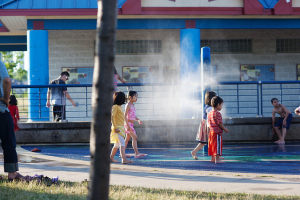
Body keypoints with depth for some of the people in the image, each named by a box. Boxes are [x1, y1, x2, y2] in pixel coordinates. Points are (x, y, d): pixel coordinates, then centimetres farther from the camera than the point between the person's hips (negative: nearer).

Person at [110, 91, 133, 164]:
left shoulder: (120, 107, 17)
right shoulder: (115, 107, -11)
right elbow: (112, 117, -17)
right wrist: (115, 127, -23)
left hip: (121, 128, 10)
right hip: (117, 128, -10)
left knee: (117, 144, 15)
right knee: (122, 143, -19)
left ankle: (111, 158, 24)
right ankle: (124, 159, -28)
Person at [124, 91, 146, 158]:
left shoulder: (132, 105, 16)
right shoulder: (128, 105, -12)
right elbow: (125, 116, -18)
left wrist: (138, 120, 5)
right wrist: (127, 125, -23)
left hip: (131, 124, 10)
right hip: (128, 123, -10)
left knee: (127, 138, 12)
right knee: (135, 137, -14)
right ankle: (137, 153, -18)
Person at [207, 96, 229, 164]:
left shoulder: (209, 113, 11)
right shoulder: (217, 113, -16)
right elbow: (220, 123, -17)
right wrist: (225, 129, -7)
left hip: (211, 131, 9)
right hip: (217, 132, -9)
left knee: (212, 145, 15)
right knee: (217, 145, -7)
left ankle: (213, 158, 24)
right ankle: (217, 159, -10)